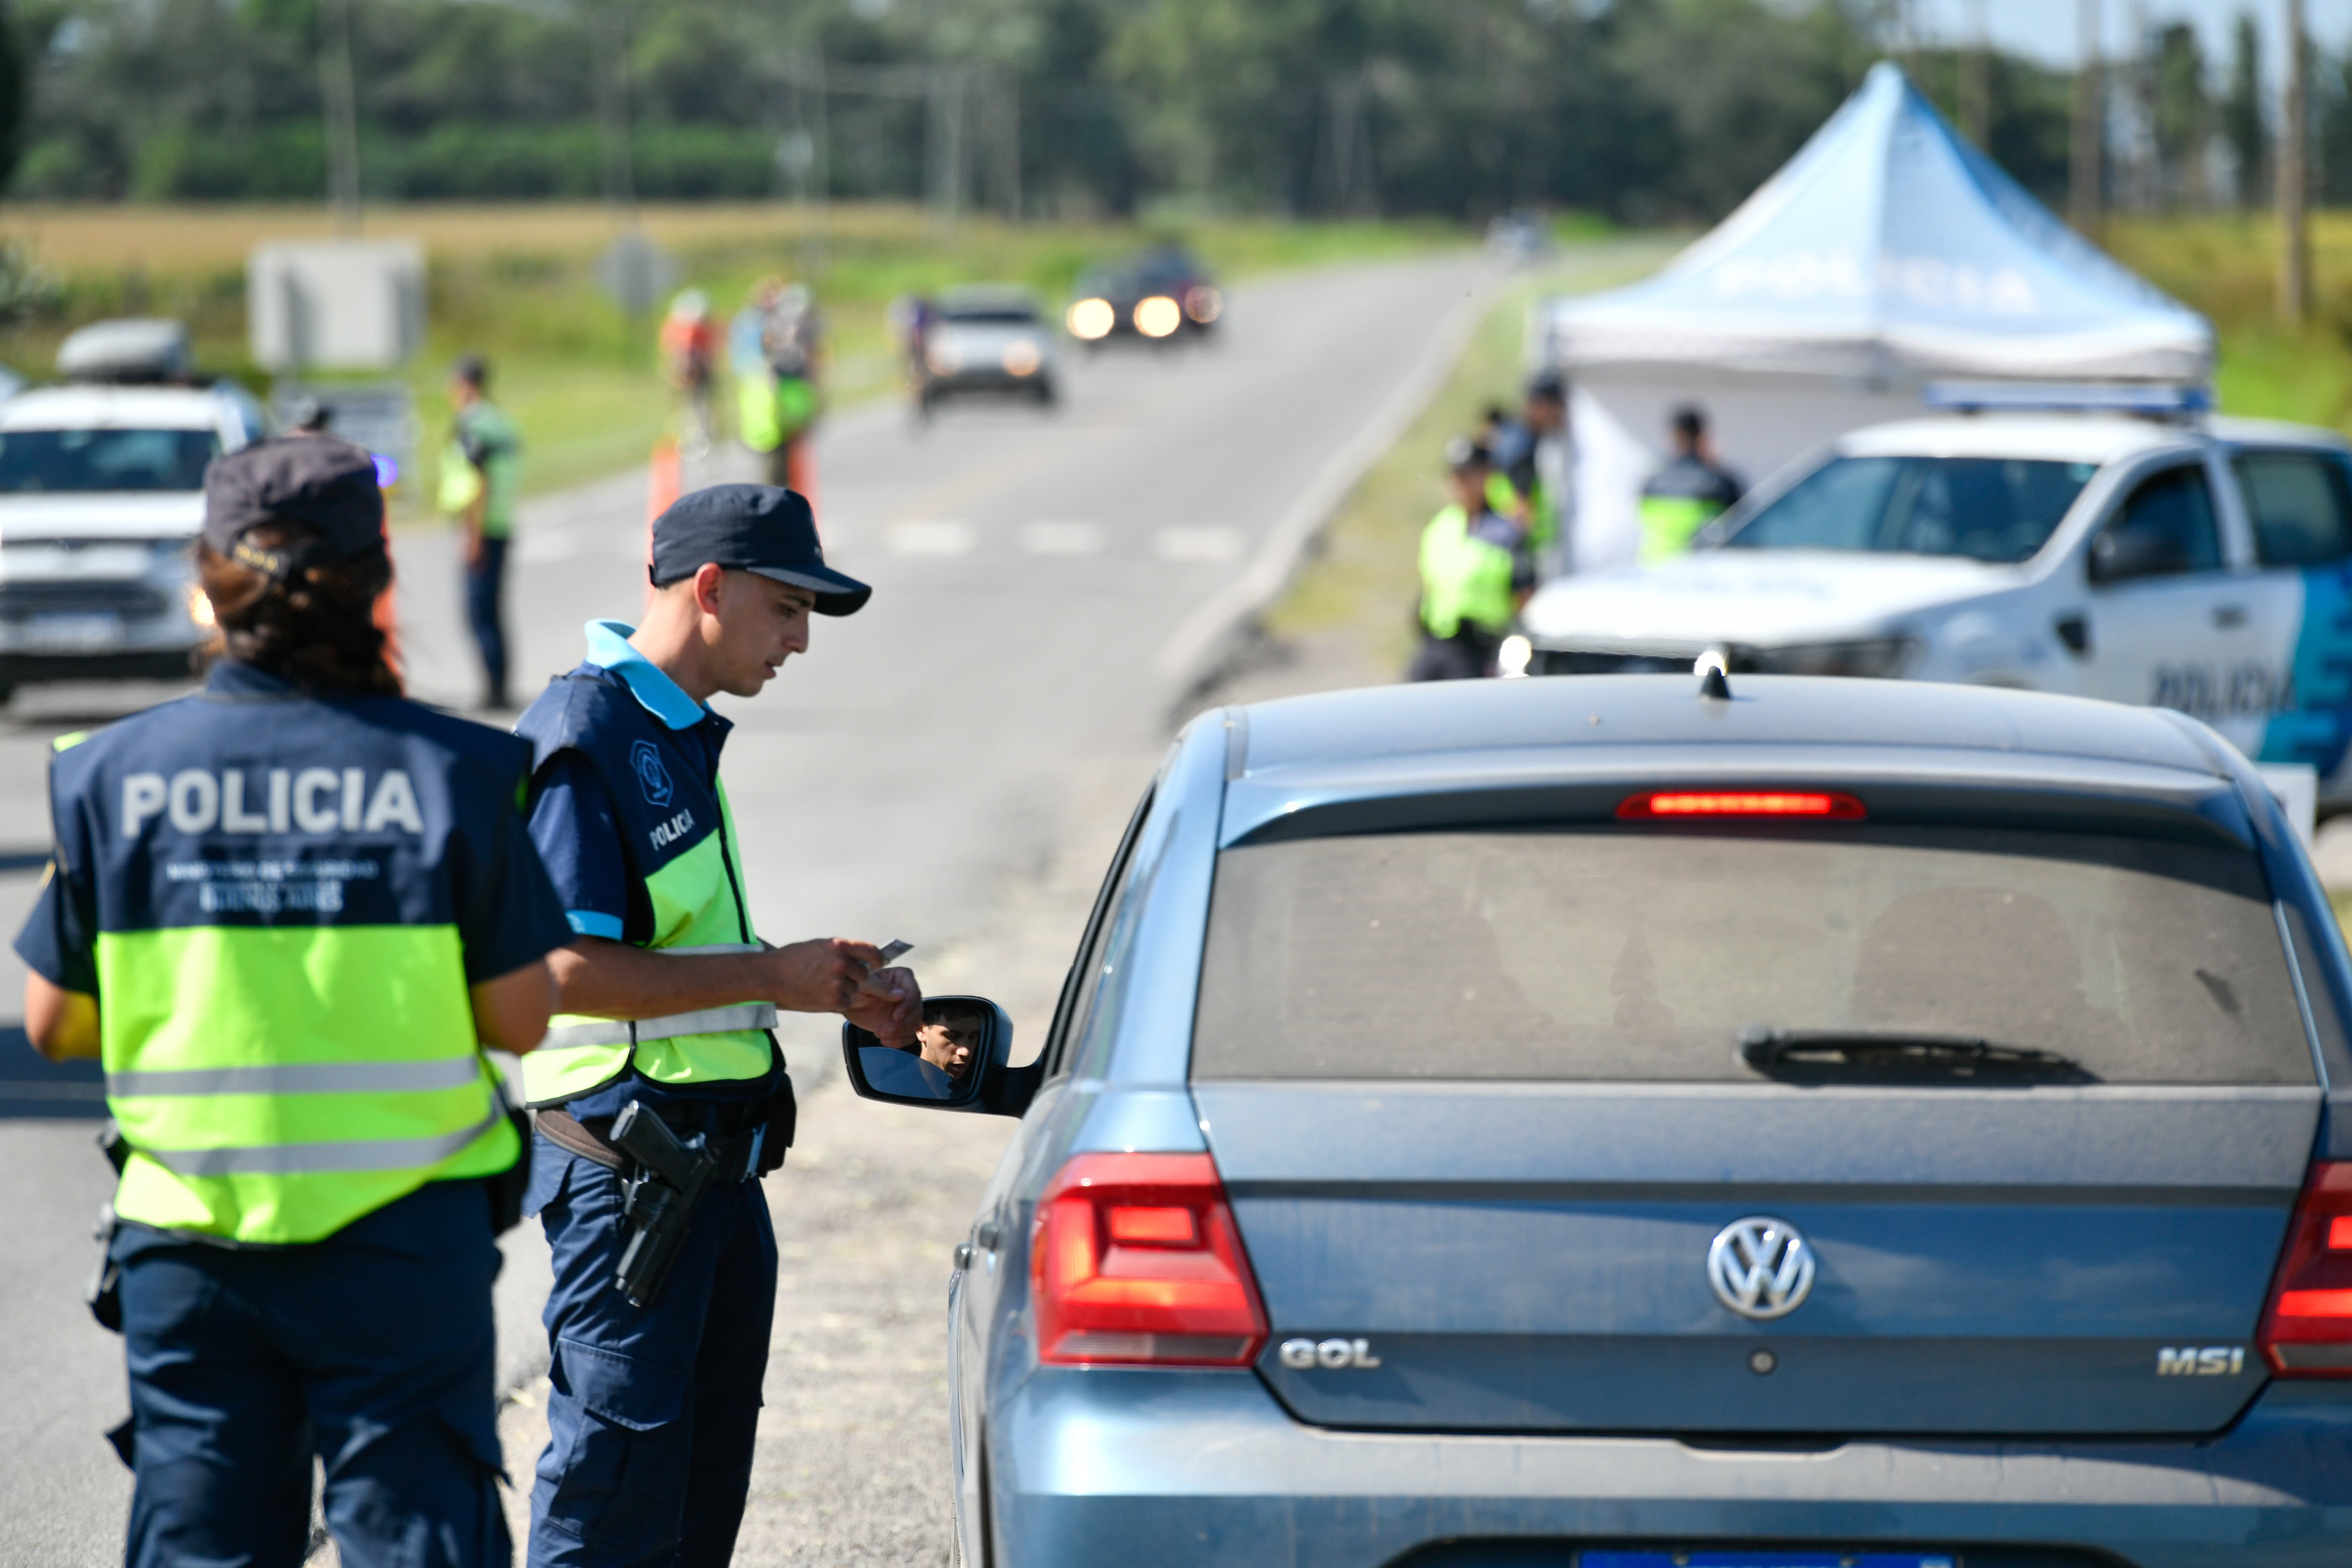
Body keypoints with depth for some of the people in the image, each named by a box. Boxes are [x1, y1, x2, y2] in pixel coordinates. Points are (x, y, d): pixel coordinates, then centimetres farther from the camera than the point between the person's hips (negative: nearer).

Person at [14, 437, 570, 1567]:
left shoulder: (114, 775, -3)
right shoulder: (454, 773, -8)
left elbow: (54, 1025, 4)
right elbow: (521, 1019, -3)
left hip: (187, 1237, 2)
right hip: (401, 1235, -2)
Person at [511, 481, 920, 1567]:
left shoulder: (684, 736, 17)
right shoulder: (584, 736, -14)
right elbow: (568, 970, -22)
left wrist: (835, 991, 11)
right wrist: (771, 977, -17)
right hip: (623, 1157, -10)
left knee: (707, 1475, 12)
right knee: (620, 1472, -9)